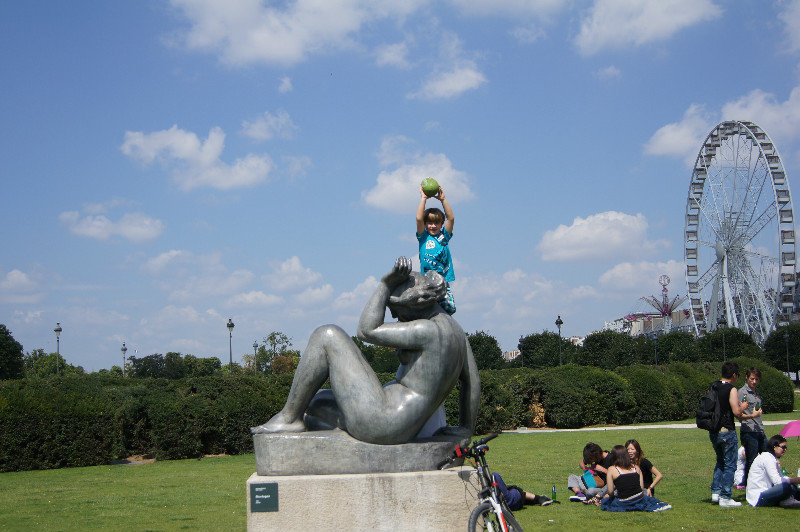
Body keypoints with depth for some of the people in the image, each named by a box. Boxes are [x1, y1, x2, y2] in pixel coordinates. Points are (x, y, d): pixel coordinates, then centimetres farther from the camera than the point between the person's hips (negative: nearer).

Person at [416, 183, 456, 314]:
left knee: (450, 307, -9)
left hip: (444, 280, 2)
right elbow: (419, 219, -7)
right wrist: (423, 198, -4)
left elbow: (451, 218, 2)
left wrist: (443, 200, -1)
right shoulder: (423, 237, 7)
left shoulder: (444, 236, 12)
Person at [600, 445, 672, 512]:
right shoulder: (636, 467, 5)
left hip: (624, 503, -6)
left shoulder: (611, 470, -6)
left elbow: (610, 492, -6)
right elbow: (642, 488, 7)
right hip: (639, 499, 6)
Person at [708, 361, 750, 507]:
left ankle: (715, 492, 18)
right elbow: (737, 413, -19)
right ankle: (725, 498, 1)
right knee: (730, 465, 2)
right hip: (727, 432, -7)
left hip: (713, 432, 7)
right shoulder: (731, 390, -13)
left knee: (720, 462, 23)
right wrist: (743, 407, 3)